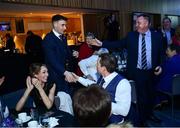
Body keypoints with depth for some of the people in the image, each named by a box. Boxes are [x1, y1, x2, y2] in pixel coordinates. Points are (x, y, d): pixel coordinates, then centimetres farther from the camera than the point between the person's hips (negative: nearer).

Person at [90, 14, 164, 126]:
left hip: (152, 72, 2)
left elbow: (161, 53, 2)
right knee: (141, 95, 9)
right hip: (138, 72, -1)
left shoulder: (157, 36, -4)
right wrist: (102, 44, -14)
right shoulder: (131, 35, -4)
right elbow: (118, 44, -7)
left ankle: (149, 113, 48)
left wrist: (160, 66, -11)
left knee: (151, 94, 20)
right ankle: (142, 119, 31)